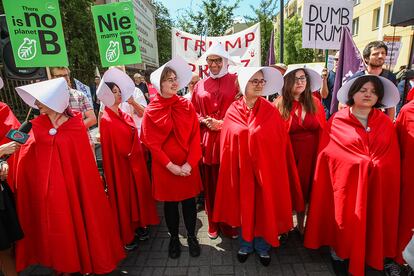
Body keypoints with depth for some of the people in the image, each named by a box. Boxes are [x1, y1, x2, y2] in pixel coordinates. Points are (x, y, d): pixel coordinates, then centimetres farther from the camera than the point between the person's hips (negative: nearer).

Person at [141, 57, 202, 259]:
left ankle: (191, 236, 35)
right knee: (170, 203, 14)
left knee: (189, 201, 13)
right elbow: (151, 143, -8)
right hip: (164, 167, -1)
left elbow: (195, 137, -5)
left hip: (188, 166, 1)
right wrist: (171, 165, -13)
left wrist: (189, 163, -13)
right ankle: (174, 238, 37)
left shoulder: (187, 106, -1)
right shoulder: (151, 111, -5)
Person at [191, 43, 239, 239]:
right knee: (210, 184, 9)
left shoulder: (235, 81, 3)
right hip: (207, 140, 2)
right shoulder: (200, 86, 12)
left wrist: (223, 123, -12)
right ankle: (213, 224, 27)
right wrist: (205, 122, -5)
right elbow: (193, 113, 14)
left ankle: (230, 224, 25)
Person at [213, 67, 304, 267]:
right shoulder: (232, 111, -2)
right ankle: (245, 244, 37)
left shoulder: (271, 111, -5)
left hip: (266, 168, 0)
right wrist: (231, 171, 1)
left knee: (264, 207, 12)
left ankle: (262, 246, 36)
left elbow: (281, 144, -3)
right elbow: (227, 145, 2)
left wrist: (274, 169, -6)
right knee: (243, 207, 14)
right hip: (241, 169, 1)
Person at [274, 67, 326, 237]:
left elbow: (323, 132, 3)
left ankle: (301, 226, 37)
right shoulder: (279, 105, -7)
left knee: (305, 190, 15)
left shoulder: (315, 103, 2)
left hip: (311, 156, 3)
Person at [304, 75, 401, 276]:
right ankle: (338, 254, 29)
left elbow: (393, 161, 7)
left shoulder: (385, 123, 6)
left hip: (376, 186, 3)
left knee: (371, 221, 14)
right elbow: (327, 154, -7)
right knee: (344, 219, 7)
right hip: (346, 182, -3)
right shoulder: (337, 121, -4)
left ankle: (368, 259, 35)